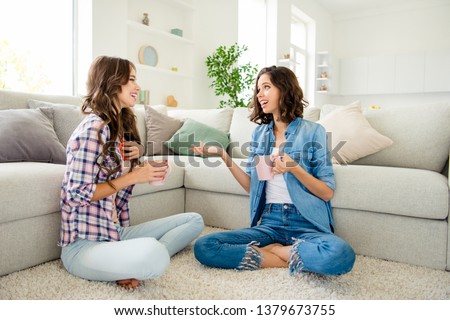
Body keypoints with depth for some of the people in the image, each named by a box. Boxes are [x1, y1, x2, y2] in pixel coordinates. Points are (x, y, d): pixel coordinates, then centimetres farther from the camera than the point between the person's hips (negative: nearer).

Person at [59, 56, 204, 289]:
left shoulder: (121, 127, 13)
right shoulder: (94, 128, -14)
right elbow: (76, 194, -17)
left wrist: (137, 156, -2)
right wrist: (134, 176, -17)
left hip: (116, 232, 10)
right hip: (84, 244, -10)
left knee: (194, 221, 4)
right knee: (154, 254, -40)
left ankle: (134, 264, -10)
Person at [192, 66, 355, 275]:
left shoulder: (313, 131, -1)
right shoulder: (259, 133, 12)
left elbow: (328, 193, -3)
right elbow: (252, 187, 9)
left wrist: (294, 168, -18)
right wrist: (224, 156, -1)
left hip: (306, 224, -3)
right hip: (269, 222, 3)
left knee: (340, 254, -36)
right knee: (203, 247, -18)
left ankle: (267, 250, -10)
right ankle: (289, 259, -9)